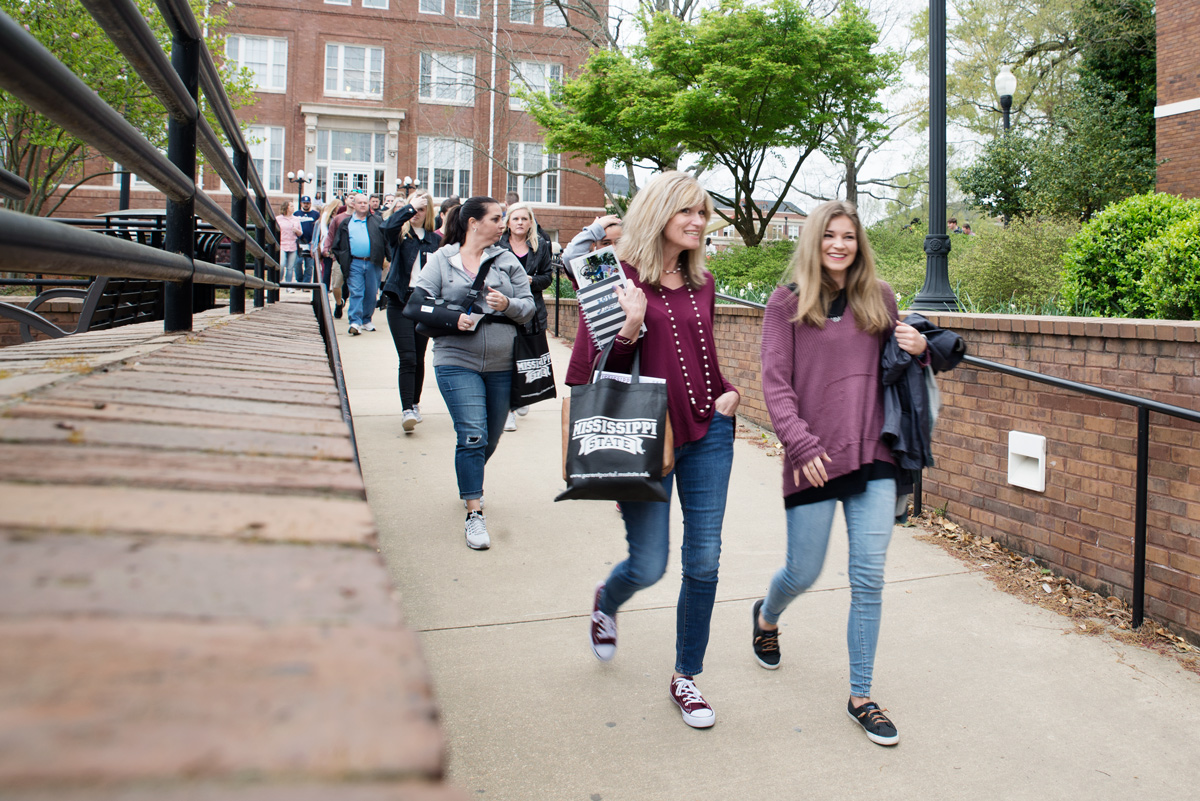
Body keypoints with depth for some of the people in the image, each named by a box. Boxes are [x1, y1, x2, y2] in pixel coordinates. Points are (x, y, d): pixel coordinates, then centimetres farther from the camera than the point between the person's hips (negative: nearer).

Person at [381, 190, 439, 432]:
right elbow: (389, 225, -21)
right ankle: (407, 410, -13)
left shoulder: (434, 239, 10)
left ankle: (415, 405, 26)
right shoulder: (400, 234, 4)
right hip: (400, 301, -3)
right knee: (407, 358, -11)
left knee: (419, 358, 11)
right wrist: (410, 207, -19)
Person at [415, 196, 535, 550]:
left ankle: (469, 482, 46)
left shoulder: (507, 260, 8)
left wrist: (507, 304, -15)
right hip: (457, 362, -3)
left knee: (491, 438, 16)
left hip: (503, 365, 3)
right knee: (472, 436, -13)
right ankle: (474, 514, -4)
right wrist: (452, 318, -18)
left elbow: (529, 307, 5)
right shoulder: (441, 260, 3)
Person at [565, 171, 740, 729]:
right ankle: (606, 602, 40)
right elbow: (589, 370, -8)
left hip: (708, 432, 5)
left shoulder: (700, 283, 9)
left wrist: (729, 391, 6)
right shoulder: (619, 278, -7)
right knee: (649, 565, 2)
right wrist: (629, 329, -24)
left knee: (703, 561, 5)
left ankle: (686, 677, 23)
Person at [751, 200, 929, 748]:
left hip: (873, 456, 3)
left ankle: (861, 697, 17)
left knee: (869, 578, 2)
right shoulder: (787, 303, 0)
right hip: (813, 458, -2)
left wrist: (918, 349, -2)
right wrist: (801, 443, -17)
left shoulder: (880, 298, 9)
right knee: (803, 573, 9)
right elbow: (775, 382, -6)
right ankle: (766, 616, 45)